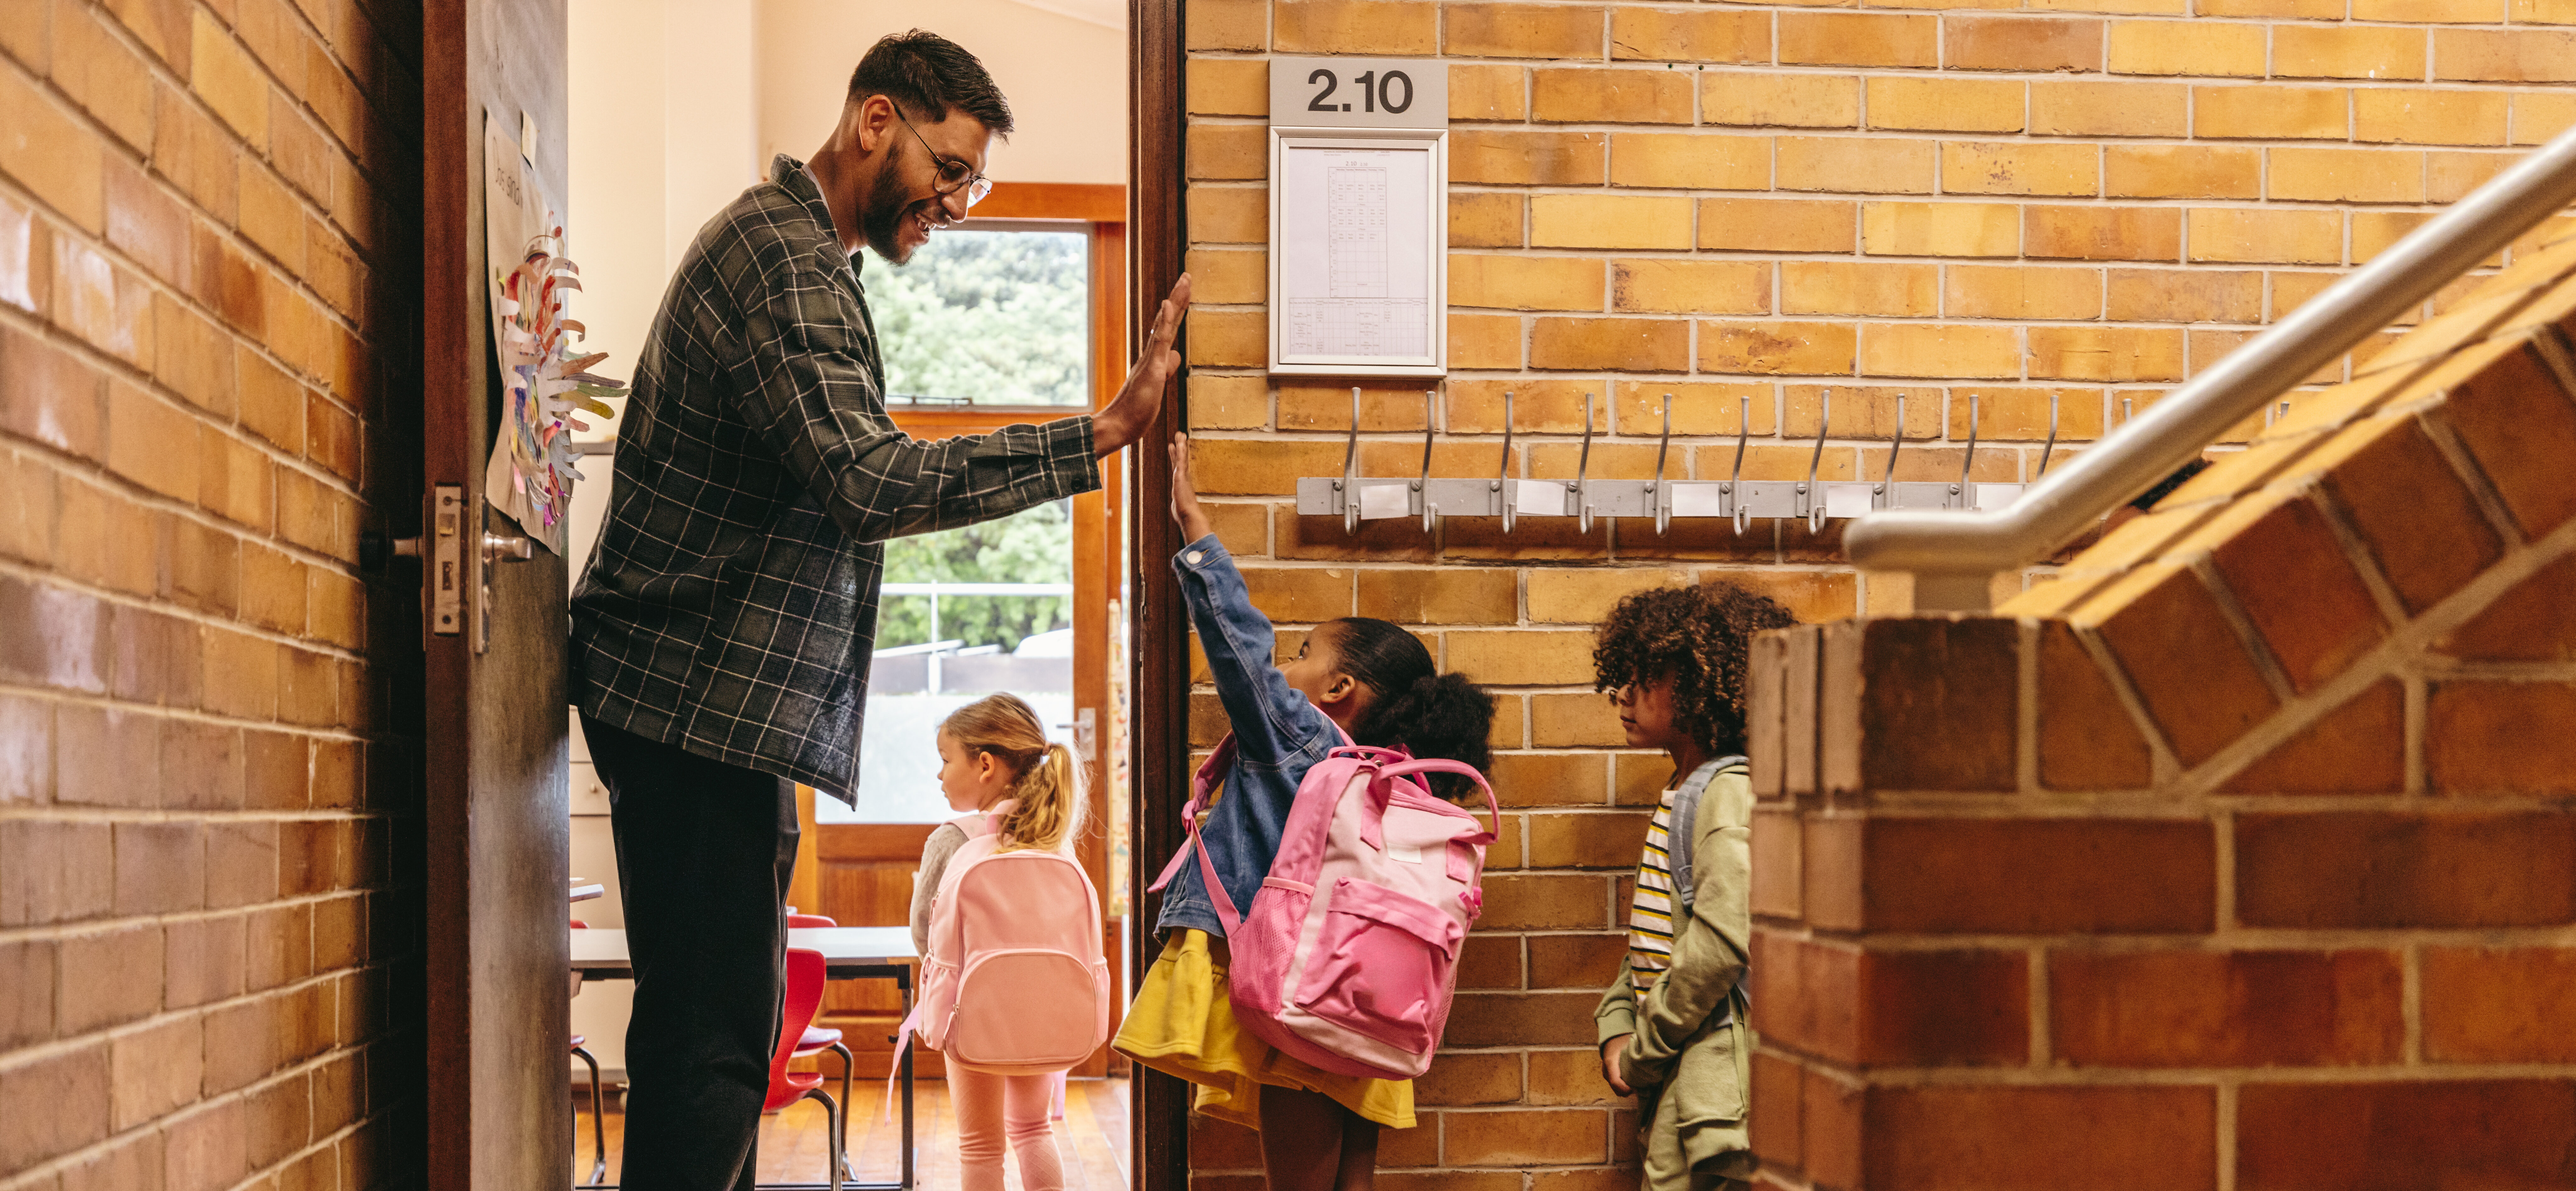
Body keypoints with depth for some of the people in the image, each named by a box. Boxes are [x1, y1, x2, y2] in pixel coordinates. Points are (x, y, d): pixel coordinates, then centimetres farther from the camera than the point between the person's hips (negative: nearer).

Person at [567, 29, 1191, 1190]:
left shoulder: (798, 248, 22)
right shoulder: (782, 250, -13)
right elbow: (866, 479, -27)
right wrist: (1104, 433, -28)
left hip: (709, 700, 11)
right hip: (703, 700, -11)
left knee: (711, 1030, 13)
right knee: (714, 1042, -12)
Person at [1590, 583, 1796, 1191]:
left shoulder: (1731, 795, -13)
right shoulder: (1680, 795, 18)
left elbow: (1721, 941, -22)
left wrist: (1644, 1051, -14)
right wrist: (1617, 1029, 5)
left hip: (1712, 1068, -10)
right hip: (1674, 1081, 10)